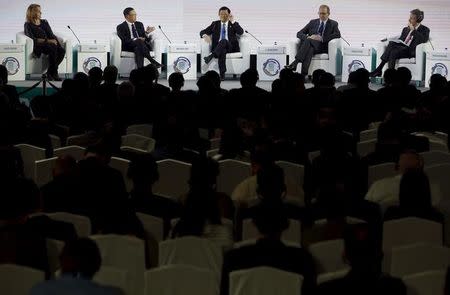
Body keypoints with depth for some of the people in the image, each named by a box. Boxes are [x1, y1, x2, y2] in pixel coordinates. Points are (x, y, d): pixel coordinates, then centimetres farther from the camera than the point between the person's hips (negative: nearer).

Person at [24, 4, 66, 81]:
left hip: (49, 44, 5)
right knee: (53, 48, -37)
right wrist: (47, 40, -19)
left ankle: (50, 72, -24)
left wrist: (55, 41, -10)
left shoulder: (44, 22, 22)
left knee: (62, 50, -28)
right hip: (38, 46, -5)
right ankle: (54, 73, -31)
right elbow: (32, 39, -9)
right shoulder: (28, 25, 5)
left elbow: (51, 35, 14)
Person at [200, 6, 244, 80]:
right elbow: (202, 32, 15)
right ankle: (222, 74, -50)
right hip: (217, 47, 1)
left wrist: (233, 21, -10)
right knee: (222, 51, -38)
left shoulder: (234, 24, 14)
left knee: (224, 41, -37)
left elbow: (241, 32, -5)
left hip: (230, 47, -1)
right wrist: (205, 35, -10)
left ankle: (211, 56, -48)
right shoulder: (215, 24, 20)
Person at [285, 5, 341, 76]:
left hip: (323, 47, -3)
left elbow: (338, 35, -5)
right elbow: (299, 33, 17)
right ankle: (304, 73, -55)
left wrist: (322, 38, -18)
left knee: (308, 41, -34)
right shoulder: (313, 22, 24)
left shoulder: (333, 24, 15)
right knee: (310, 49, -37)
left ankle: (295, 62, -50)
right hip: (310, 45, 3)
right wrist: (307, 37, -9)